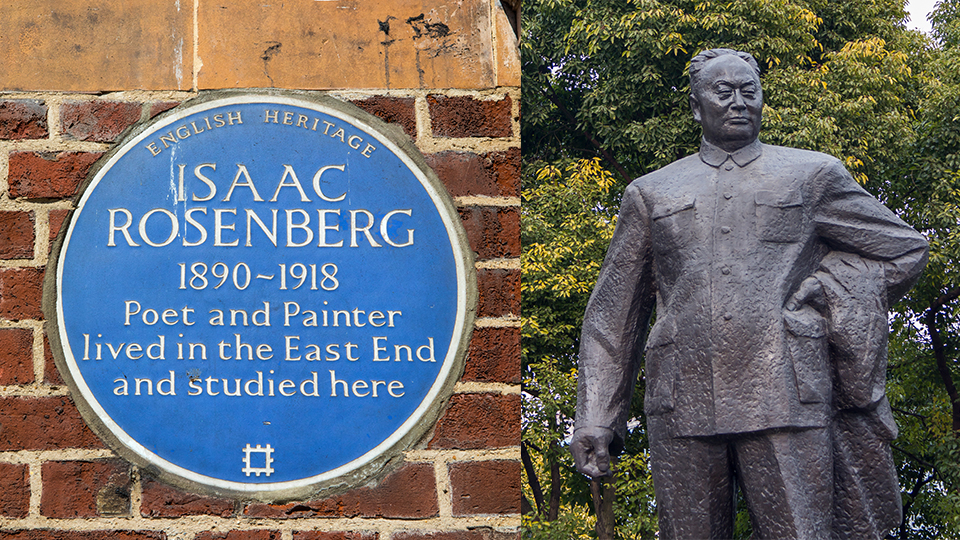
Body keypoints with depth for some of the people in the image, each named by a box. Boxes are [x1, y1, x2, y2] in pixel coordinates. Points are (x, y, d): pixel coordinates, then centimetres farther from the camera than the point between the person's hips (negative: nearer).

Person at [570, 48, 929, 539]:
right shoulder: (650, 194, 17)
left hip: (785, 402, -1)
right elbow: (613, 316, 16)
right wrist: (594, 419, 8)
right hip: (682, 407, 2)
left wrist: (824, 296, 6)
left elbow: (904, 249, 19)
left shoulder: (813, 176, 13)